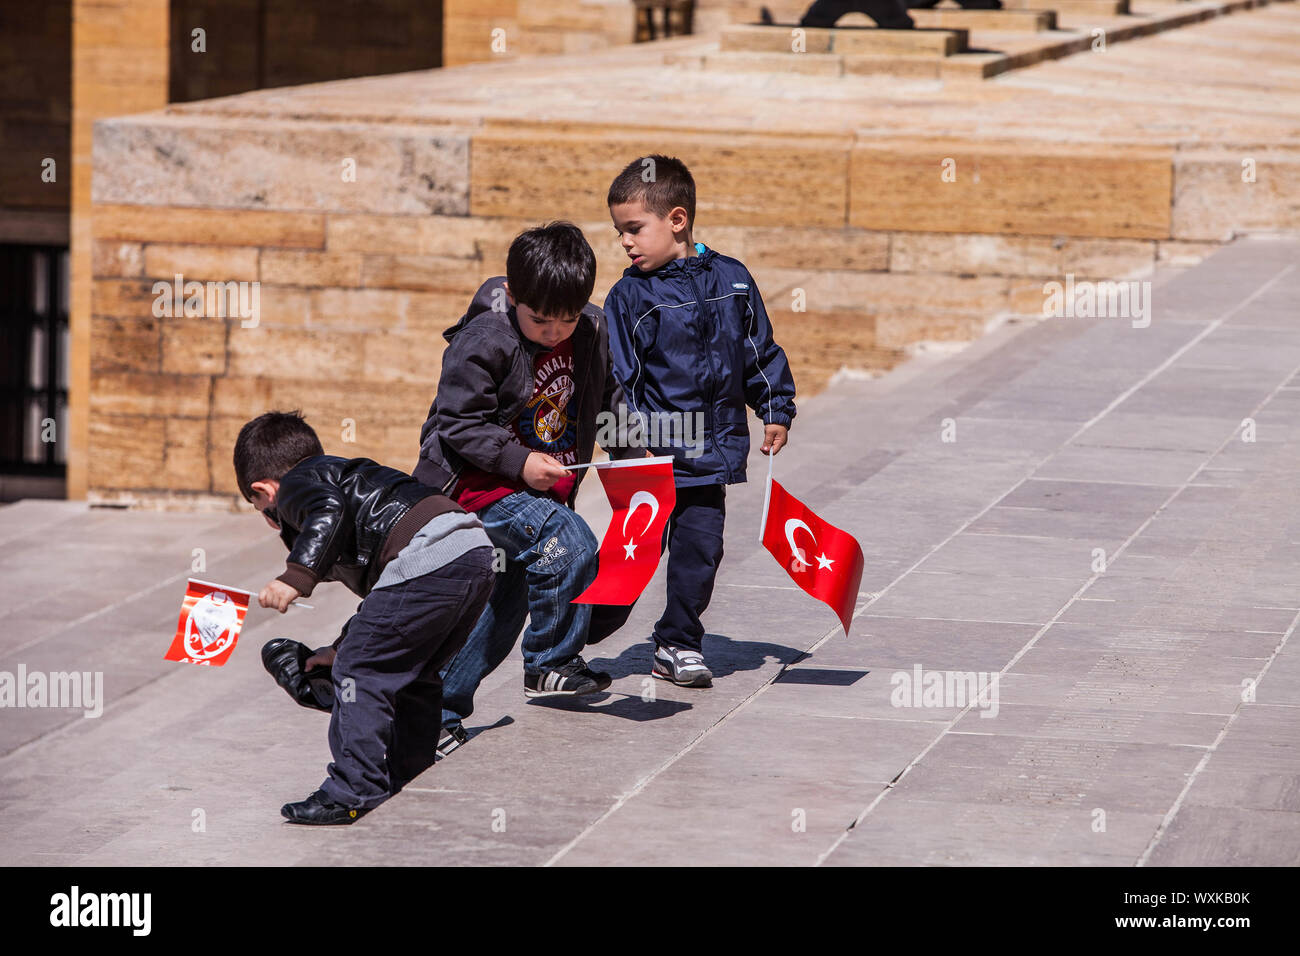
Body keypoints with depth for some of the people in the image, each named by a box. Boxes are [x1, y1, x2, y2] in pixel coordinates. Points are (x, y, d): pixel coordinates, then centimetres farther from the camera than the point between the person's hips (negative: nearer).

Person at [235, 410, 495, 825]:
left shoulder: (296, 486, 11)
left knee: (359, 671, -1)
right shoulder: (346, 475, 38)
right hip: (478, 550, 10)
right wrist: (345, 647, 51)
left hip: (427, 557, -10)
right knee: (413, 676, 24)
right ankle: (411, 787, 30)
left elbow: (330, 510, -17)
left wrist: (296, 576, -21)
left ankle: (355, 794, -1)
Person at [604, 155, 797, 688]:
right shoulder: (629, 296, -5)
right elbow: (618, 378, -6)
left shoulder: (732, 281, 4)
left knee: (700, 549, 4)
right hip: (653, 453, -3)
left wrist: (776, 411, 14)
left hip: (712, 451, 3)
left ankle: (678, 644, 18)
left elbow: (760, 352, 15)